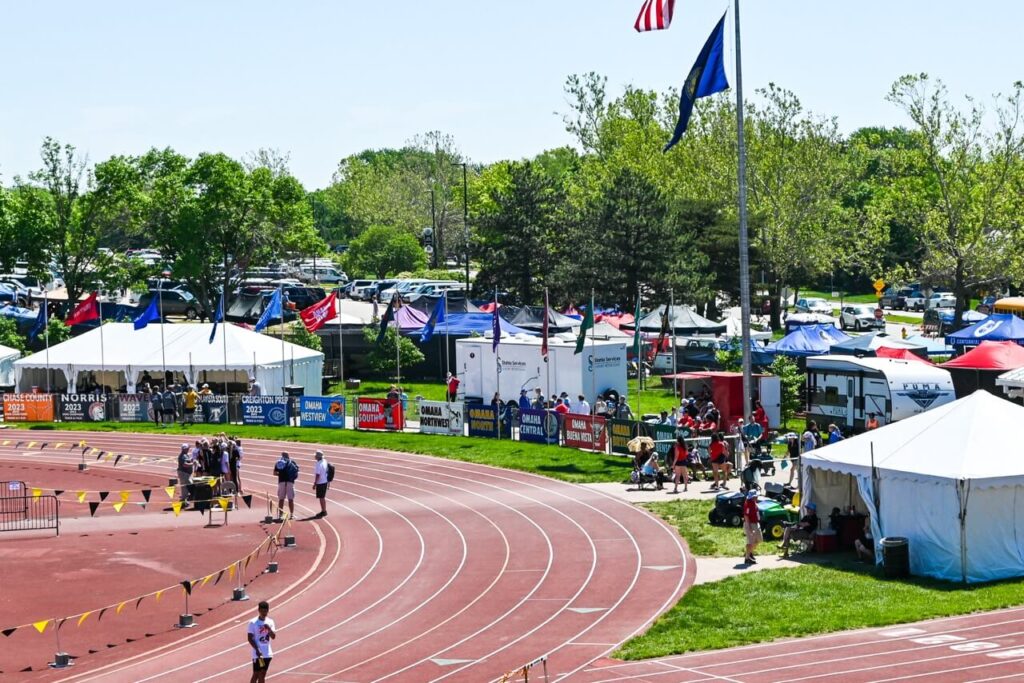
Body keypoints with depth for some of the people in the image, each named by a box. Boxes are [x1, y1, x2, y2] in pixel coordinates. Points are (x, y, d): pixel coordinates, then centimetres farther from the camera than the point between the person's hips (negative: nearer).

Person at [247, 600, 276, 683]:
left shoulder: (270, 622, 4)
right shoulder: (253, 623, -9)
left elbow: (273, 636, -2)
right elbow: (250, 638, -10)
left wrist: (269, 629, -21)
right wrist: (257, 650, -18)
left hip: (267, 653, 4)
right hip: (257, 653, -4)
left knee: (262, 674, 9)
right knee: (256, 674, -2)